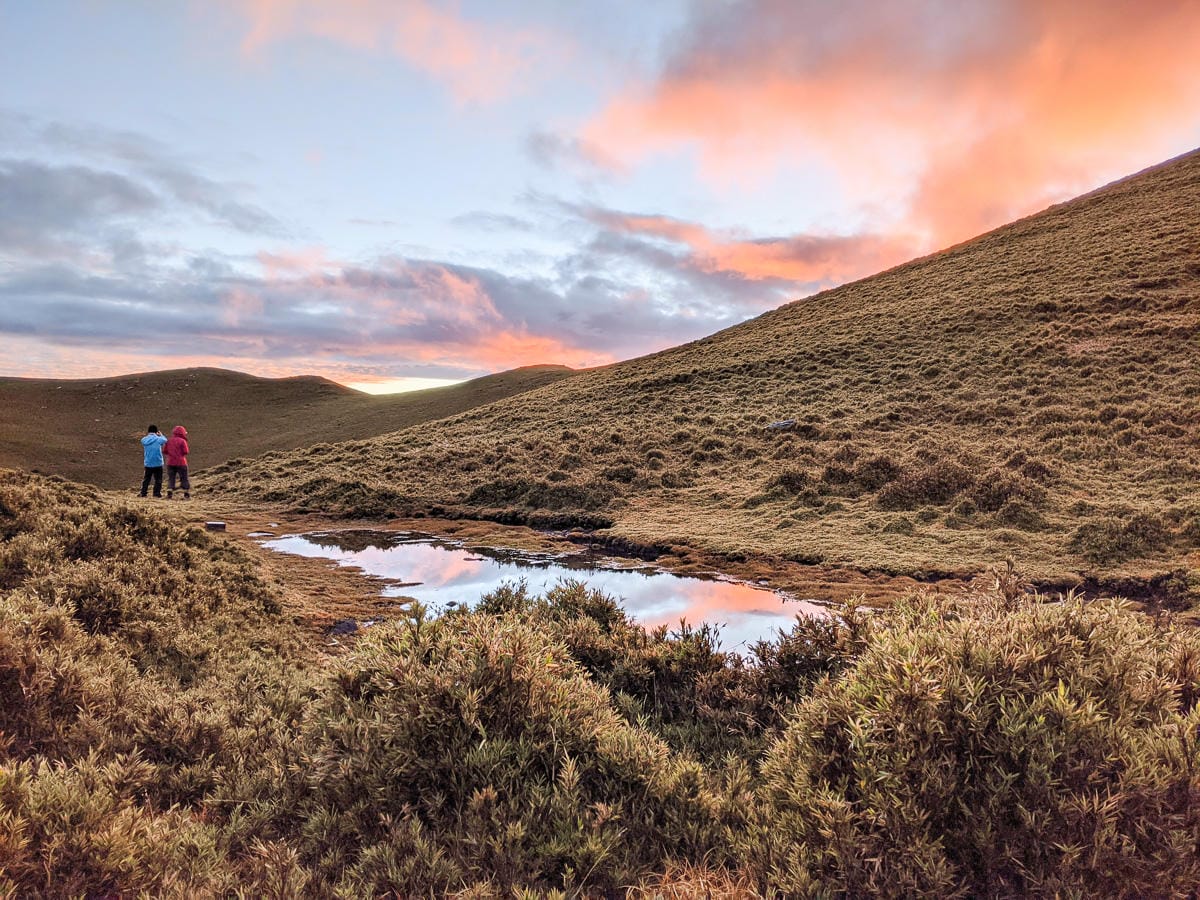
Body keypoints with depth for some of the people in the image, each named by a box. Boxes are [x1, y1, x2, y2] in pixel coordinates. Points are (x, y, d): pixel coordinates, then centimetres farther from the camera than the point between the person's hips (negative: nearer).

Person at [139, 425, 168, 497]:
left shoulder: (144, 440, -2)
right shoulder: (159, 439, -12)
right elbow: (165, 440, 9)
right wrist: (161, 434, 28)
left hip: (148, 463, 3)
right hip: (158, 463, -3)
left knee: (146, 479, 14)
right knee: (158, 479, 6)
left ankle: (143, 493, 13)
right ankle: (157, 493, 5)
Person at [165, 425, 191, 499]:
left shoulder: (169, 441, 8)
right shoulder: (182, 441, -8)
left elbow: (165, 451, 11)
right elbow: (186, 452, -12)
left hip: (170, 463, 4)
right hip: (181, 463, -4)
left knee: (171, 478, 7)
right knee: (184, 479, 3)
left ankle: (169, 493, -5)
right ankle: (187, 494, 3)